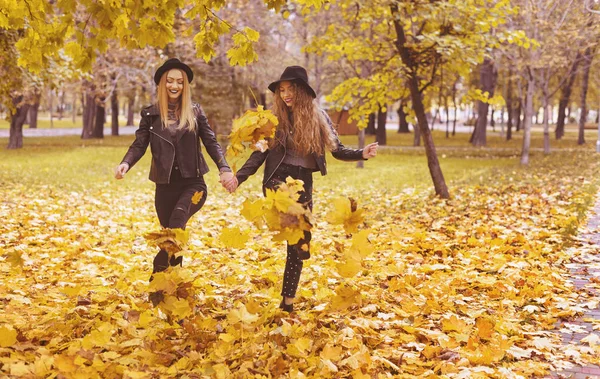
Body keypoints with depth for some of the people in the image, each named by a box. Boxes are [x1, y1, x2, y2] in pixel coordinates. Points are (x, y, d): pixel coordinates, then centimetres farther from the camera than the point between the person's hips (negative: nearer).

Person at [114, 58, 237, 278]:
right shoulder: (150, 114, 6)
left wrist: (224, 169, -13)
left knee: (177, 222, -29)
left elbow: (211, 142, 3)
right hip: (165, 185, 2)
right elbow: (139, 145, 3)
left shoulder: (195, 112, 4)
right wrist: (126, 164, -19)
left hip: (193, 183, -2)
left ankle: (159, 273, -27)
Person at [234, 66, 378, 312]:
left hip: (303, 183, 2)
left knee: (298, 242, 5)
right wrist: (239, 177, -5)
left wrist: (362, 154, -14)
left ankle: (287, 301, 15)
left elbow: (337, 150, 3)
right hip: (278, 180, -2)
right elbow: (260, 153, 4)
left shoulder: (319, 118, 2)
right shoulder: (275, 118, 1)